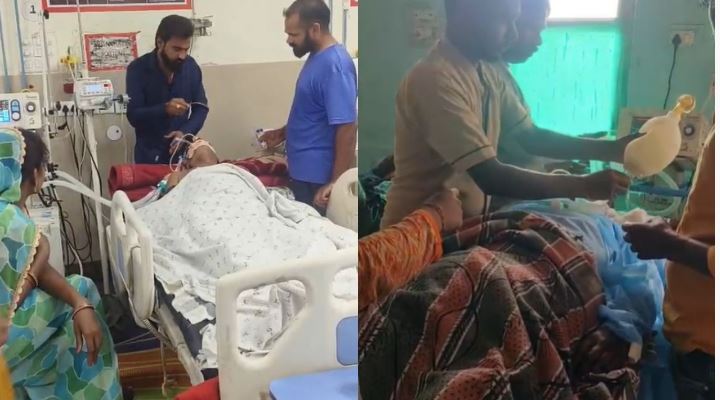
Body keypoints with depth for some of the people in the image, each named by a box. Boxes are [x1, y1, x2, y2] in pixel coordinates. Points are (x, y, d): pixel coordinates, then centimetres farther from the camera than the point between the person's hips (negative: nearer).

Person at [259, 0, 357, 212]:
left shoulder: (334, 65, -22)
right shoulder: (317, 57, 9)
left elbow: (347, 128, -25)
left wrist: (336, 183, -24)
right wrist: (284, 132, 18)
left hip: (317, 177, -9)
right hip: (303, 171, 9)